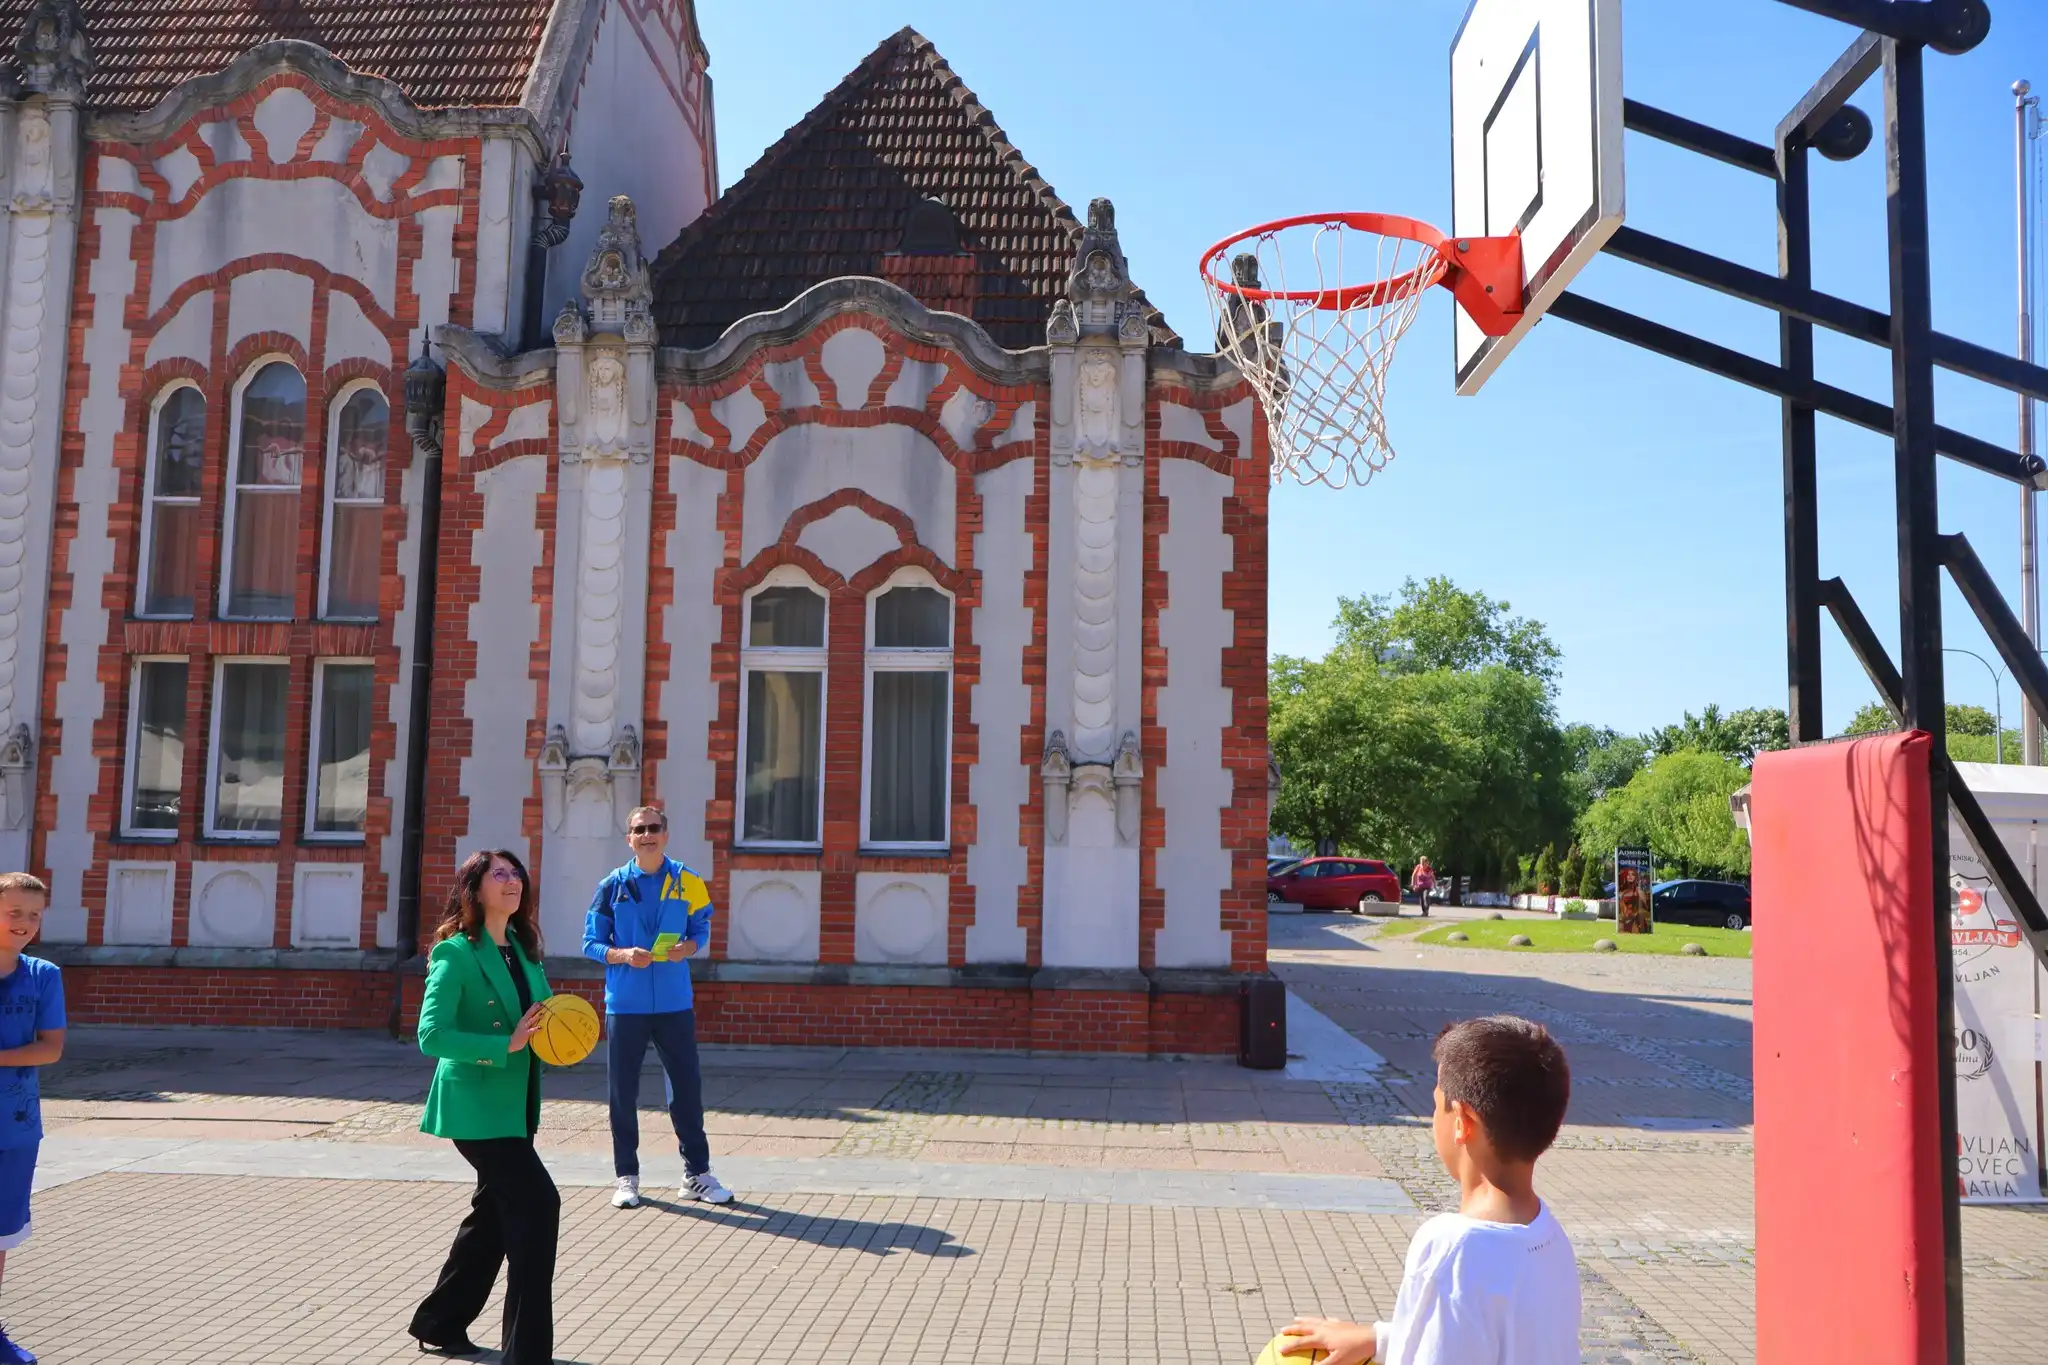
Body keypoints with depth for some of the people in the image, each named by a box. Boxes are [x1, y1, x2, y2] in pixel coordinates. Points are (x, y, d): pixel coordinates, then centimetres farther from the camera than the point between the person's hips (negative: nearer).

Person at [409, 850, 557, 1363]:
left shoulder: (524, 949, 9)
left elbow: (539, 1015, 18)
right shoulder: (455, 954, -14)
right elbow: (432, 1035, -22)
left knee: (494, 1215, 18)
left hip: (514, 1103, 8)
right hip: (477, 1105, -8)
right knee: (538, 1204, -14)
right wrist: (506, 1045, -26)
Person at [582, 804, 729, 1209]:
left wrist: (687, 947, -13)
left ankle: (697, 1174, 16)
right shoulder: (612, 886, 0)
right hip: (625, 1005, 0)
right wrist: (623, 955, -17)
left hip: (674, 1004, 1)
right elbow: (590, 943, 2)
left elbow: (701, 929, 9)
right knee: (623, 1093, 5)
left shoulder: (687, 882, 2)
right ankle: (626, 1177, 18)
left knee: (687, 1086, 4)